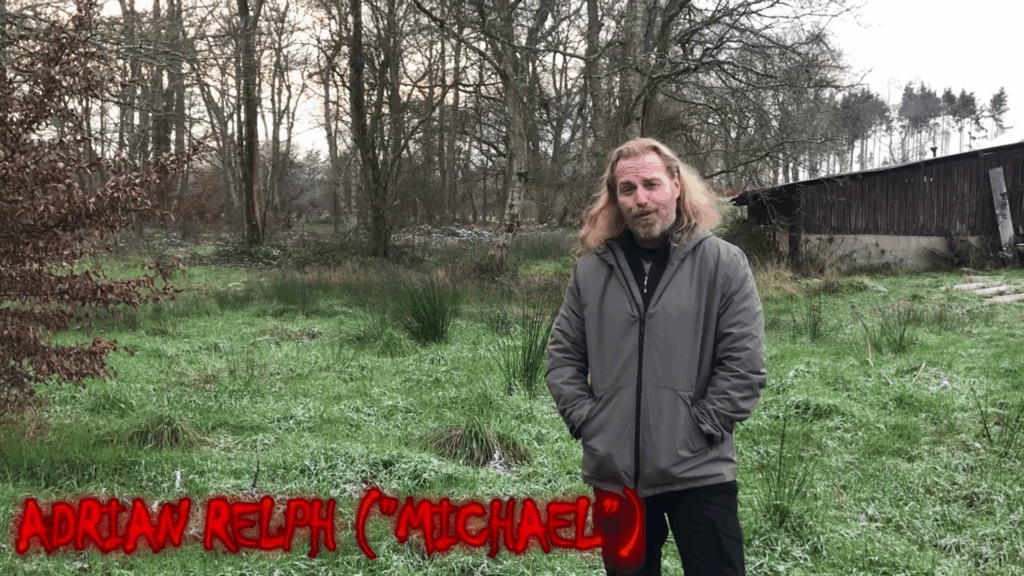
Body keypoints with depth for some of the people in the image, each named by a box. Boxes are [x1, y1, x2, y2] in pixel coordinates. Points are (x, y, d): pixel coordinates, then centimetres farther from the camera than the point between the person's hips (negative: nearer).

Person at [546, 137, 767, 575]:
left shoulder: (723, 263, -5)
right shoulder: (591, 269, 4)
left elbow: (744, 363, -7)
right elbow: (563, 356, 9)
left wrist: (699, 428, -11)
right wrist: (585, 420, -2)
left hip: (699, 472, -3)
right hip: (613, 473, 3)